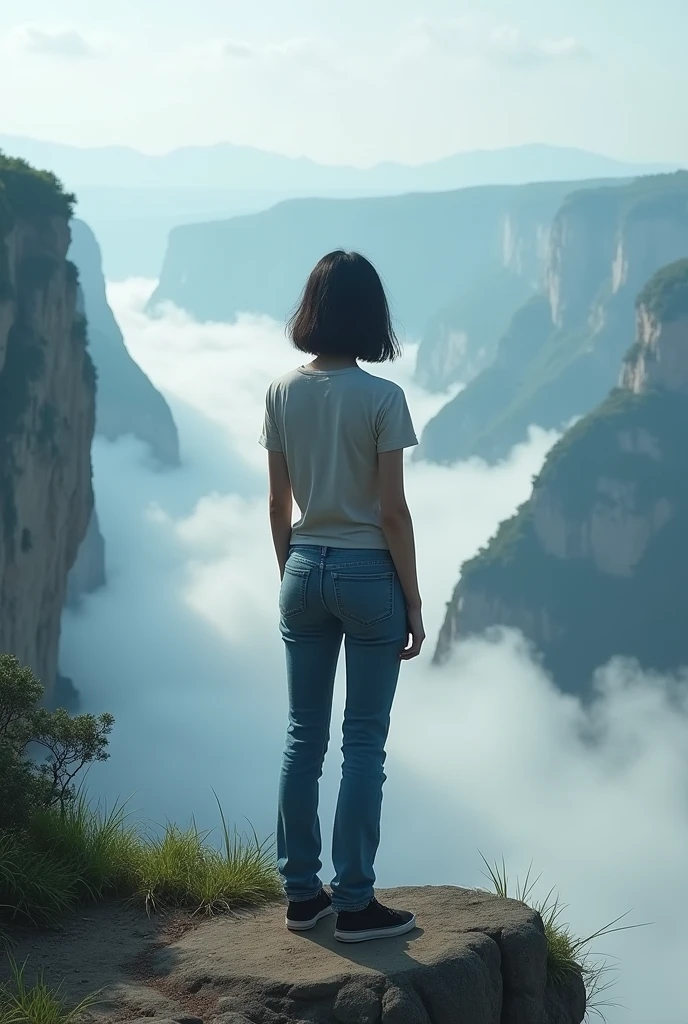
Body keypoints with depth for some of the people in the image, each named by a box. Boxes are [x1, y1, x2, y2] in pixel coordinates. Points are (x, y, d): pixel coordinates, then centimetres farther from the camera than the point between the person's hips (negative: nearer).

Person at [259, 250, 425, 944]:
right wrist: (414, 604, -4)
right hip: (369, 574, -5)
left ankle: (302, 894, 18)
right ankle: (355, 904, 6)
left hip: (305, 571, 5)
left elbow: (278, 506, 5)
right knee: (364, 743, 2)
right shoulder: (381, 398, -13)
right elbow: (393, 511, -12)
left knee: (304, 737, 12)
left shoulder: (282, 395, 1)